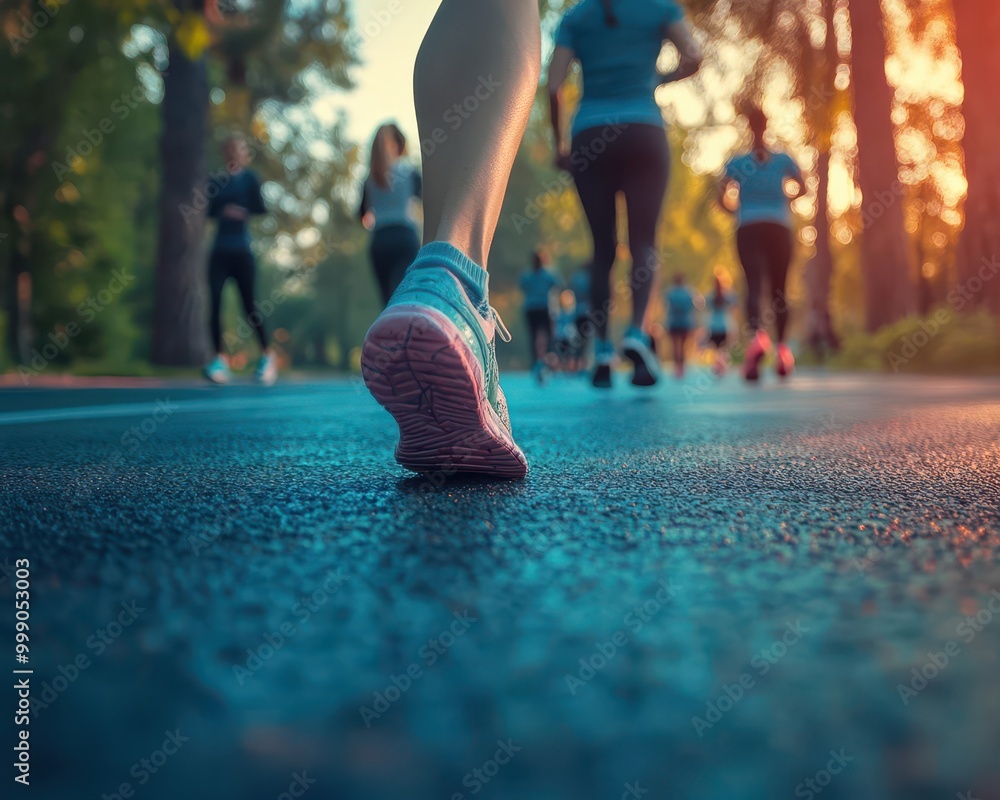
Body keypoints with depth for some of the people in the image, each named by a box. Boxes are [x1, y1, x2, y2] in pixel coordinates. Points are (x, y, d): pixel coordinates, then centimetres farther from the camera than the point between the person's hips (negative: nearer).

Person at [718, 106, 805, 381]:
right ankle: (782, 348, 0)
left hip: (748, 229, -1)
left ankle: (758, 333, -41)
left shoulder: (737, 162, 6)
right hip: (779, 228, 2)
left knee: (754, 284, -13)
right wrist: (786, 201, 19)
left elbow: (721, 197, -2)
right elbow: (802, 188, 1)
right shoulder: (784, 159, 9)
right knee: (779, 289, 10)